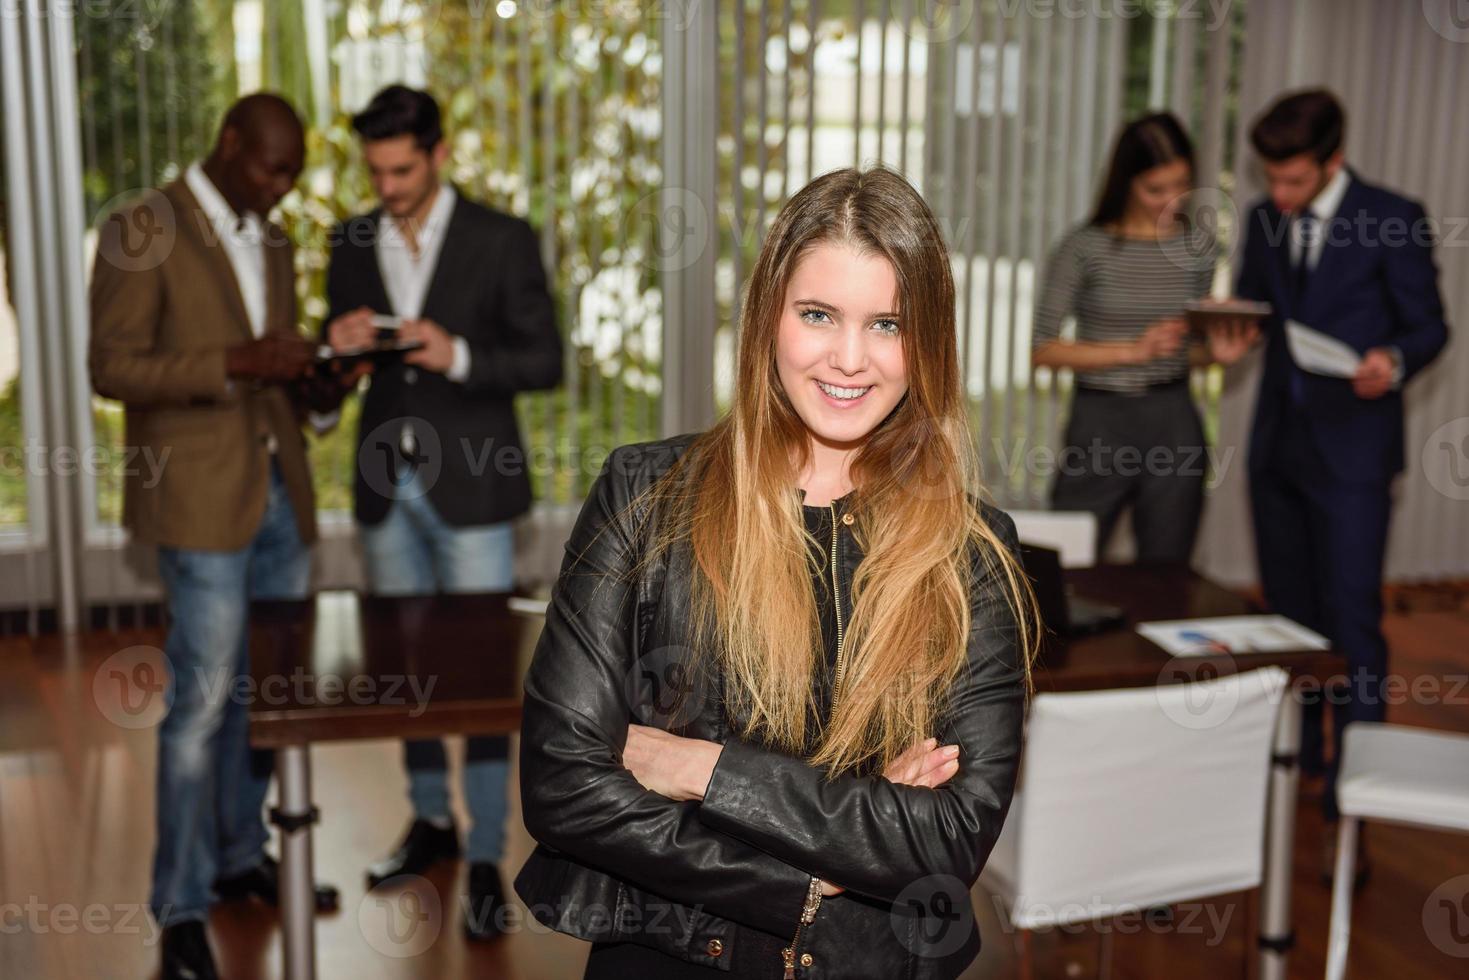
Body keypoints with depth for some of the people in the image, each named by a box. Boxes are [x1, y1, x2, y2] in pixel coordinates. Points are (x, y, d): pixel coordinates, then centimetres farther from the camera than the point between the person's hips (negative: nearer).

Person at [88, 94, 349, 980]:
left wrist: (319, 381, 0)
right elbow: (112, 367, -12)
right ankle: (182, 907, 9)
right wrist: (234, 366, -23)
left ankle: (242, 855, 30)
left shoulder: (273, 241, 15)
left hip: (282, 492, 7)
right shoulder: (141, 232, -6)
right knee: (205, 700, -4)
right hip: (203, 500, -7)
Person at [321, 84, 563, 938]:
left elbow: (546, 360, -7)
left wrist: (458, 356, -23)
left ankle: (486, 859, 9)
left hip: (470, 486, -4)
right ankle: (432, 820, 31)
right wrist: (341, 348, -11)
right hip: (386, 486, 5)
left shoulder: (502, 241, -6)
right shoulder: (354, 246, 7)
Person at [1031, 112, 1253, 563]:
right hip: (1099, 423, -3)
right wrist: (1131, 350, -15)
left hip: (1174, 424, 3)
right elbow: (1042, 348, -8)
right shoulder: (1086, 246, -6)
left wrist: (1216, 347, -8)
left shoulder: (1199, 247, 6)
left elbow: (1189, 350, 14)